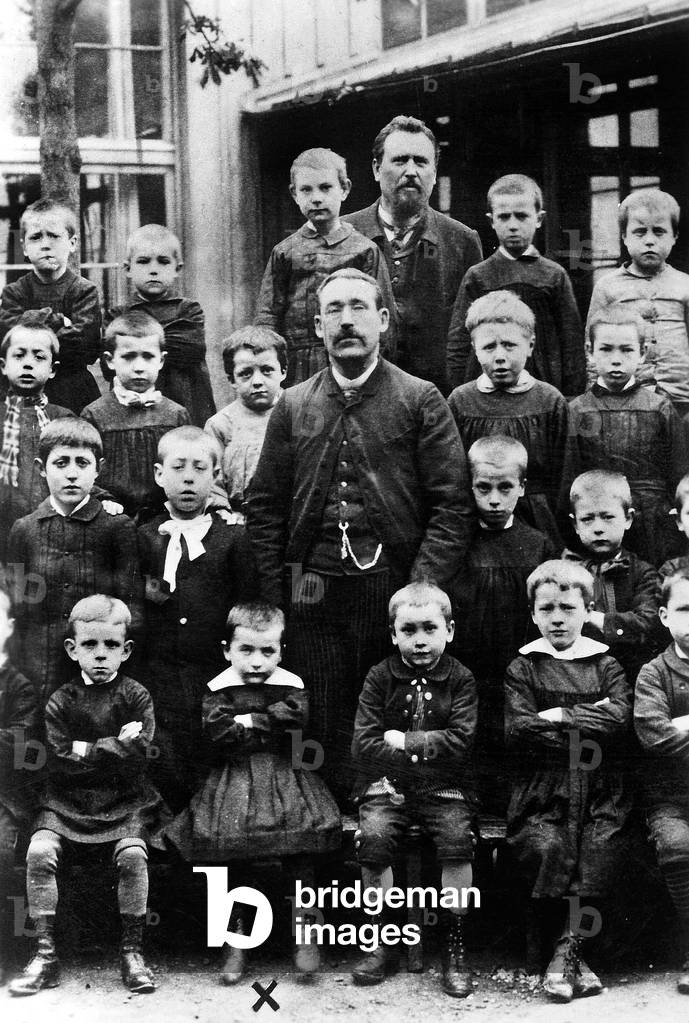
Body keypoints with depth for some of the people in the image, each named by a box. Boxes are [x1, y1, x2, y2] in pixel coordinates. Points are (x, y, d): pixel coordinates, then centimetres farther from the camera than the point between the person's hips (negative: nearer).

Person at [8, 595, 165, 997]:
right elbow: (59, 761, -9)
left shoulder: (136, 696, 0)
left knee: (132, 854, -28)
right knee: (39, 851, -22)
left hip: (125, 802, -1)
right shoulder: (62, 700, 2)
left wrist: (86, 750, -12)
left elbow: (139, 756, -11)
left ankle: (132, 952, -12)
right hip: (68, 801, 1)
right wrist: (115, 746, -10)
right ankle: (46, 956, -13)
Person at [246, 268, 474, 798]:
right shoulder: (292, 406, 11)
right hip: (313, 594, 2)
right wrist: (274, 595, 2)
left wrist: (421, 591, -12)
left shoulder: (421, 401, 2)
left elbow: (452, 505, -3)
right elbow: (264, 506, 11)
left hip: (394, 590, -2)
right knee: (324, 732, 7)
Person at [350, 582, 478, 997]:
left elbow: (461, 742, -9)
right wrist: (427, 748, -9)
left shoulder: (460, 679, 3)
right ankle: (382, 937, -6)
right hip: (388, 786, 1)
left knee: (458, 838, -28)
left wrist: (405, 741, -10)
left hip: (444, 788, 0)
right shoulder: (381, 678, 4)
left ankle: (456, 942, -11)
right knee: (373, 836, -26)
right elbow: (363, 745, -3)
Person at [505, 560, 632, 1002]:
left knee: (604, 846, -27)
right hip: (542, 791, -1)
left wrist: (561, 716, -8)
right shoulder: (524, 667, 11)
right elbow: (518, 731, -5)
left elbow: (621, 717, -4)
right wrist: (589, 721, -6)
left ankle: (566, 952, -18)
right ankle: (574, 958, -11)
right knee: (545, 847, -27)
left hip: (600, 791, 1)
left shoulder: (605, 664, 15)